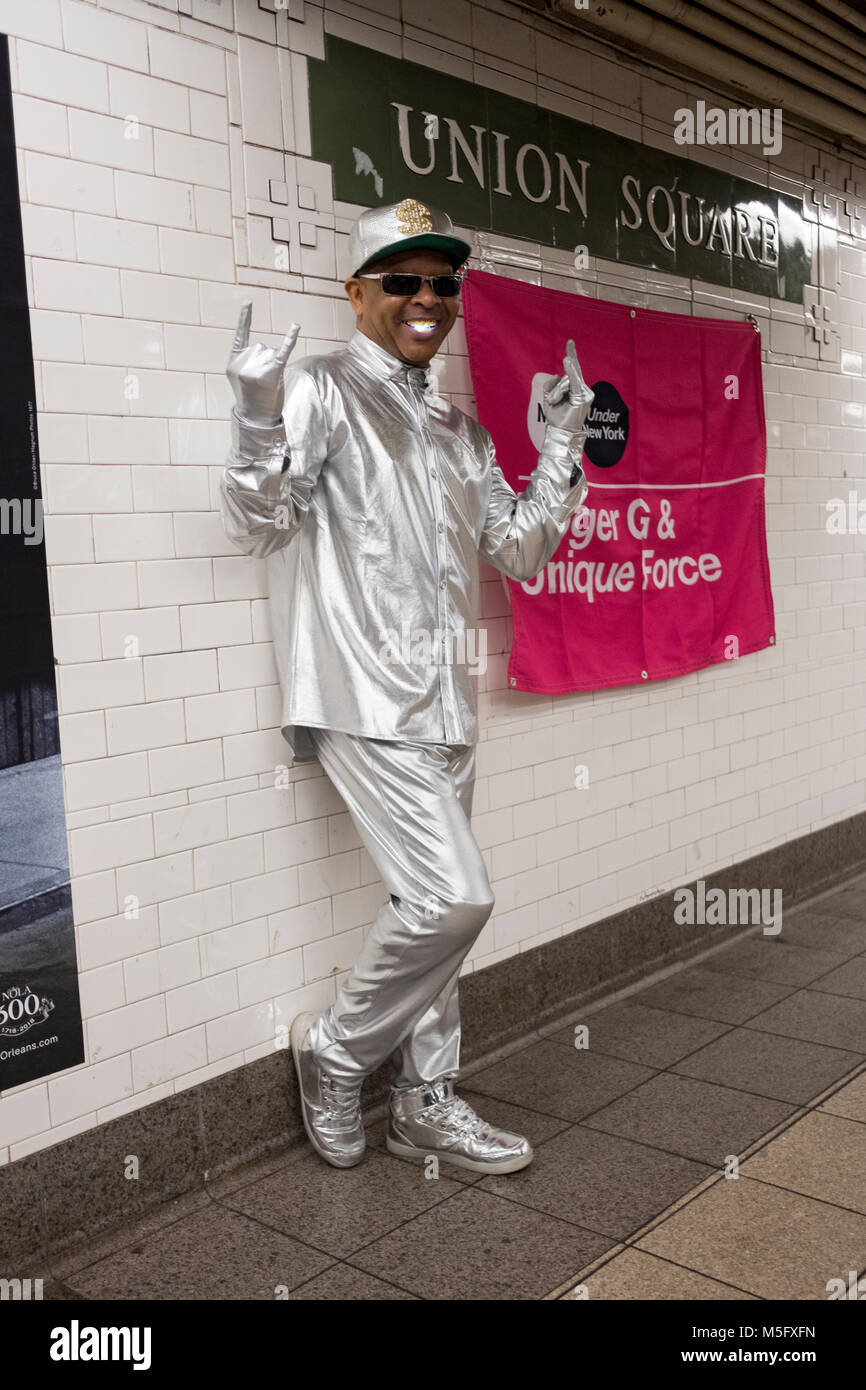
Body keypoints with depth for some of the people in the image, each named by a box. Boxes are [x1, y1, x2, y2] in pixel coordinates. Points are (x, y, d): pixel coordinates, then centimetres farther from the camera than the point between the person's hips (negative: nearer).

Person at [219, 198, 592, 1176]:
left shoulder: (459, 429, 19)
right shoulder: (322, 392, -2)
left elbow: (520, 553, 19)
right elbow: (255, 524, -10)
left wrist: (561, 447, 10)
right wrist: (261, 418, -26)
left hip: (441, 699, 7)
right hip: (363, 692, -7)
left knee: (430, 907, 12)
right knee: (454, 897, -14)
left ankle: (426, 1103, 27)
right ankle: (334, 1052, 11)